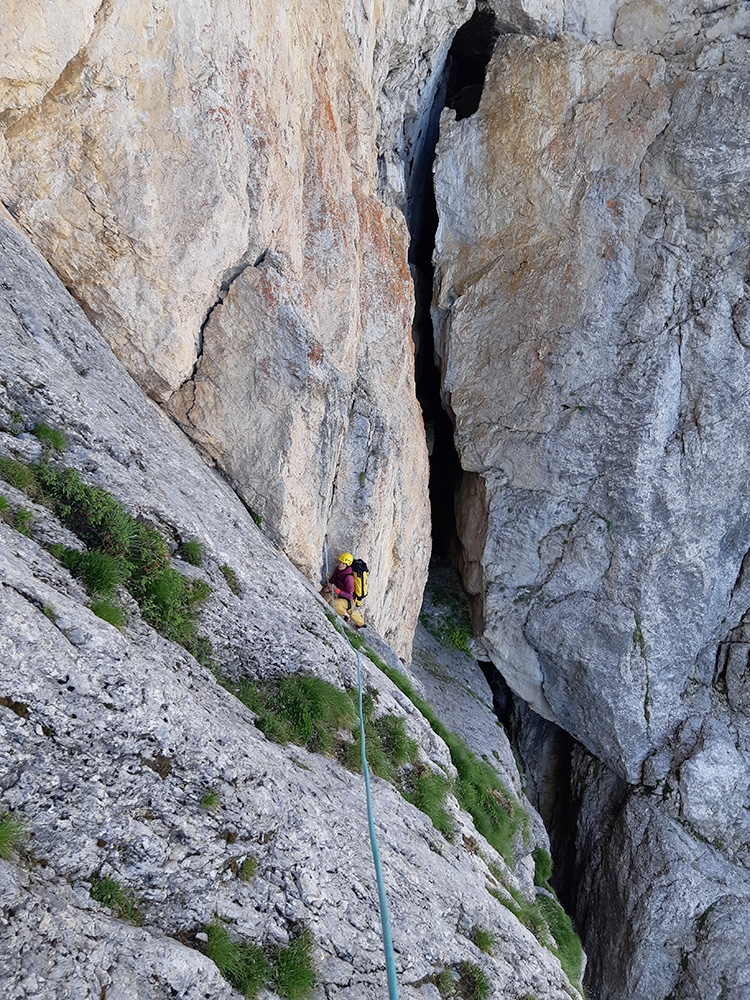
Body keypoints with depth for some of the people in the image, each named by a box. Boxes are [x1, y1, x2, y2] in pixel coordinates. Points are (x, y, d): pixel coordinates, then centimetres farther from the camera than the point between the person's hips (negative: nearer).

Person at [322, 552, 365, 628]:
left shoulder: (349, 577, -30)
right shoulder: (338, 569, -7)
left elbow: (349, 595, -29)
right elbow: (332, 581, 8)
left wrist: (337, 590, -40)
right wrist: (327, 587, -13)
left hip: (348, 600, -9)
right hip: (340, 595, 9)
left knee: (333, 603, -33)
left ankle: (345, 615, 2)